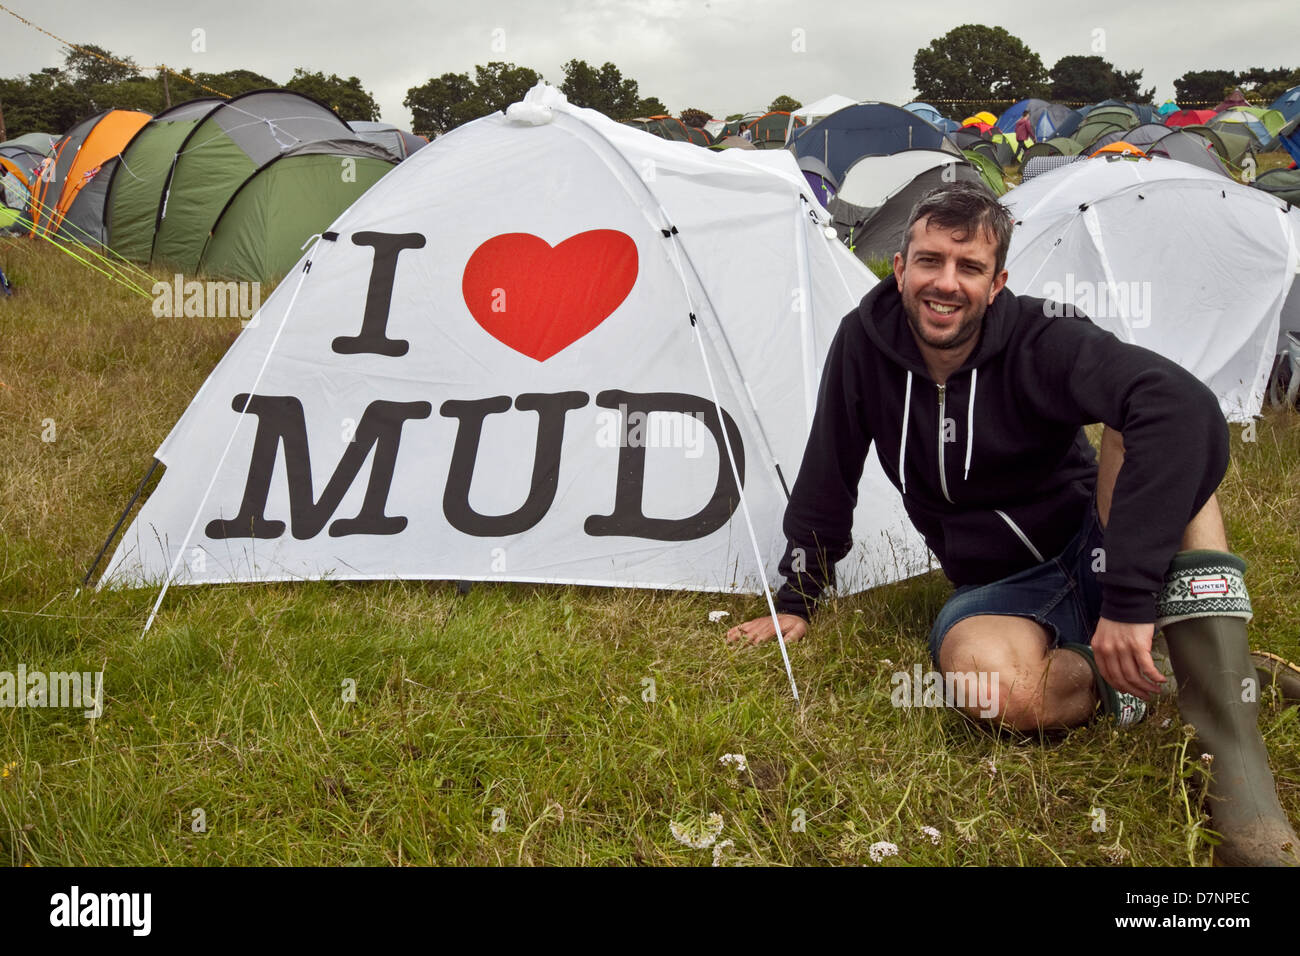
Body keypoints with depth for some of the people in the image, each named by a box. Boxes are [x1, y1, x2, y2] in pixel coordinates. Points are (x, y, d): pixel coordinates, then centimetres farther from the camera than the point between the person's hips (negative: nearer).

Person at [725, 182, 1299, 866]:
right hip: (995, 590, 0)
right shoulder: (864, 343, -7)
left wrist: (1128, 596, -43)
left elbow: (1186, 410, -36)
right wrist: (796, 601, 6)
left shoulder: (1041, 340, -19)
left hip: (1094, 553, 0)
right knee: (994, 684, -39)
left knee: (1143, 426, -34)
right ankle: (1120, 680, -5)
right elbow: (827, 479, 3)